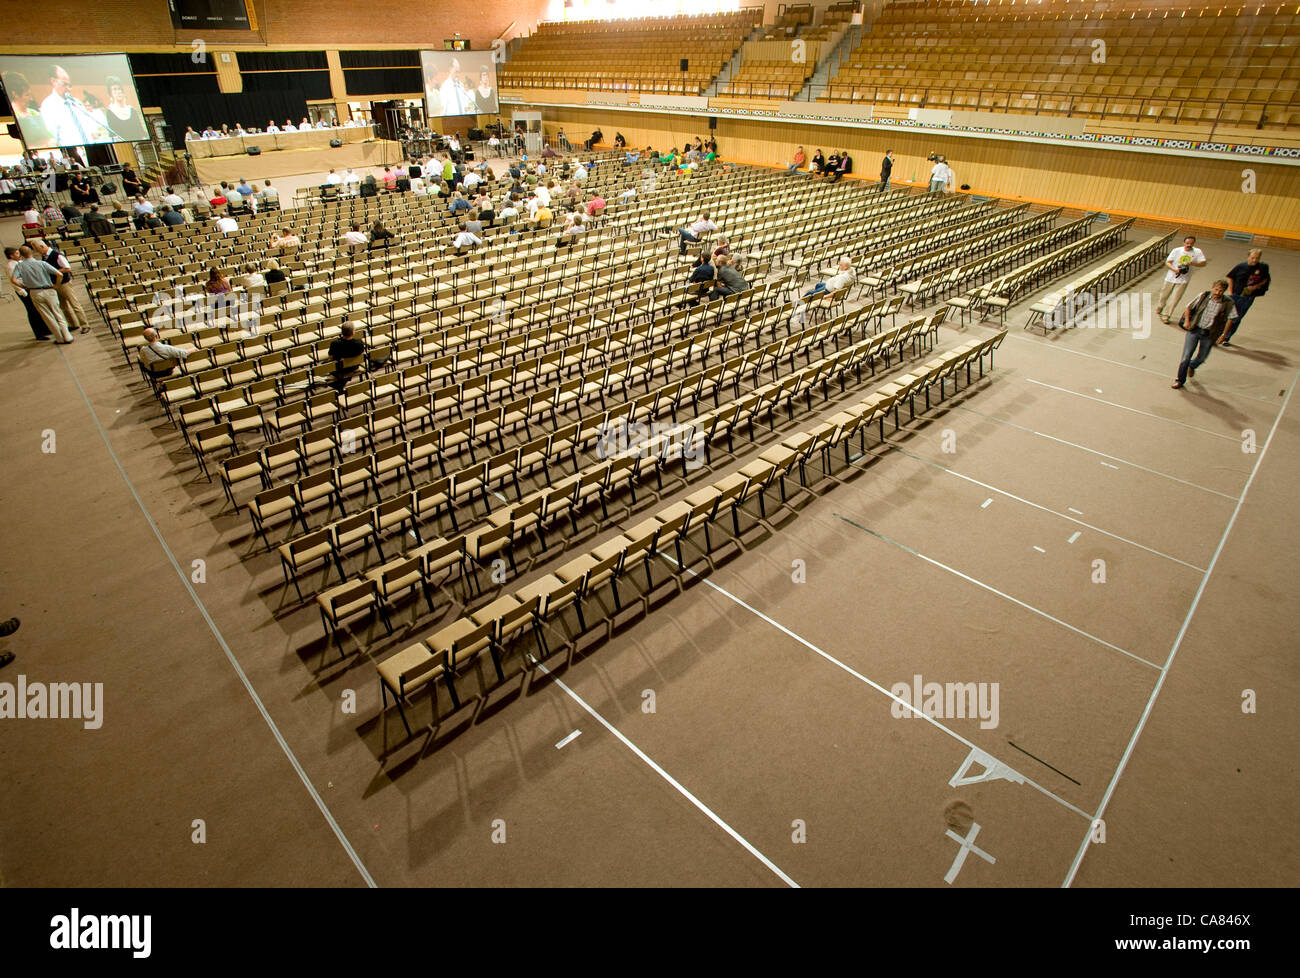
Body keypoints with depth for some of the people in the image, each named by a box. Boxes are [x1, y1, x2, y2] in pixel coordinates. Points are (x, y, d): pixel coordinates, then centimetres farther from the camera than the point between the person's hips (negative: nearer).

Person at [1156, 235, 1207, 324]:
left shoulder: (1197, 252, -5)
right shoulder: (1176, 251, -5)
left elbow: (1203, 263, -8)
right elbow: (1167, 262, -4)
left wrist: (1191, 263, -23)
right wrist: (1174, 269, -22)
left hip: (1183, 280, -1)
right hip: (1171, 278, 1)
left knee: (1175, 299, -3)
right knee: (1164, 296, 14)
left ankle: (1165, 316, 7)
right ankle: (1158, 310, 39)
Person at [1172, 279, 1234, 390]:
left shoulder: (1228, 303, -7)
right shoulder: (1203, 296, -6)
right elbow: (1189, 308, 7)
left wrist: (1223, 334, -1)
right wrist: (1187, 321, -6)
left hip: (1209, 335, 1)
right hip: (1194, 330, -1)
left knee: (1201, 358, 12)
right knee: (1186, 357, -3)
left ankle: (1192, 366, 48)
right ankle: (1180, 380, 11)